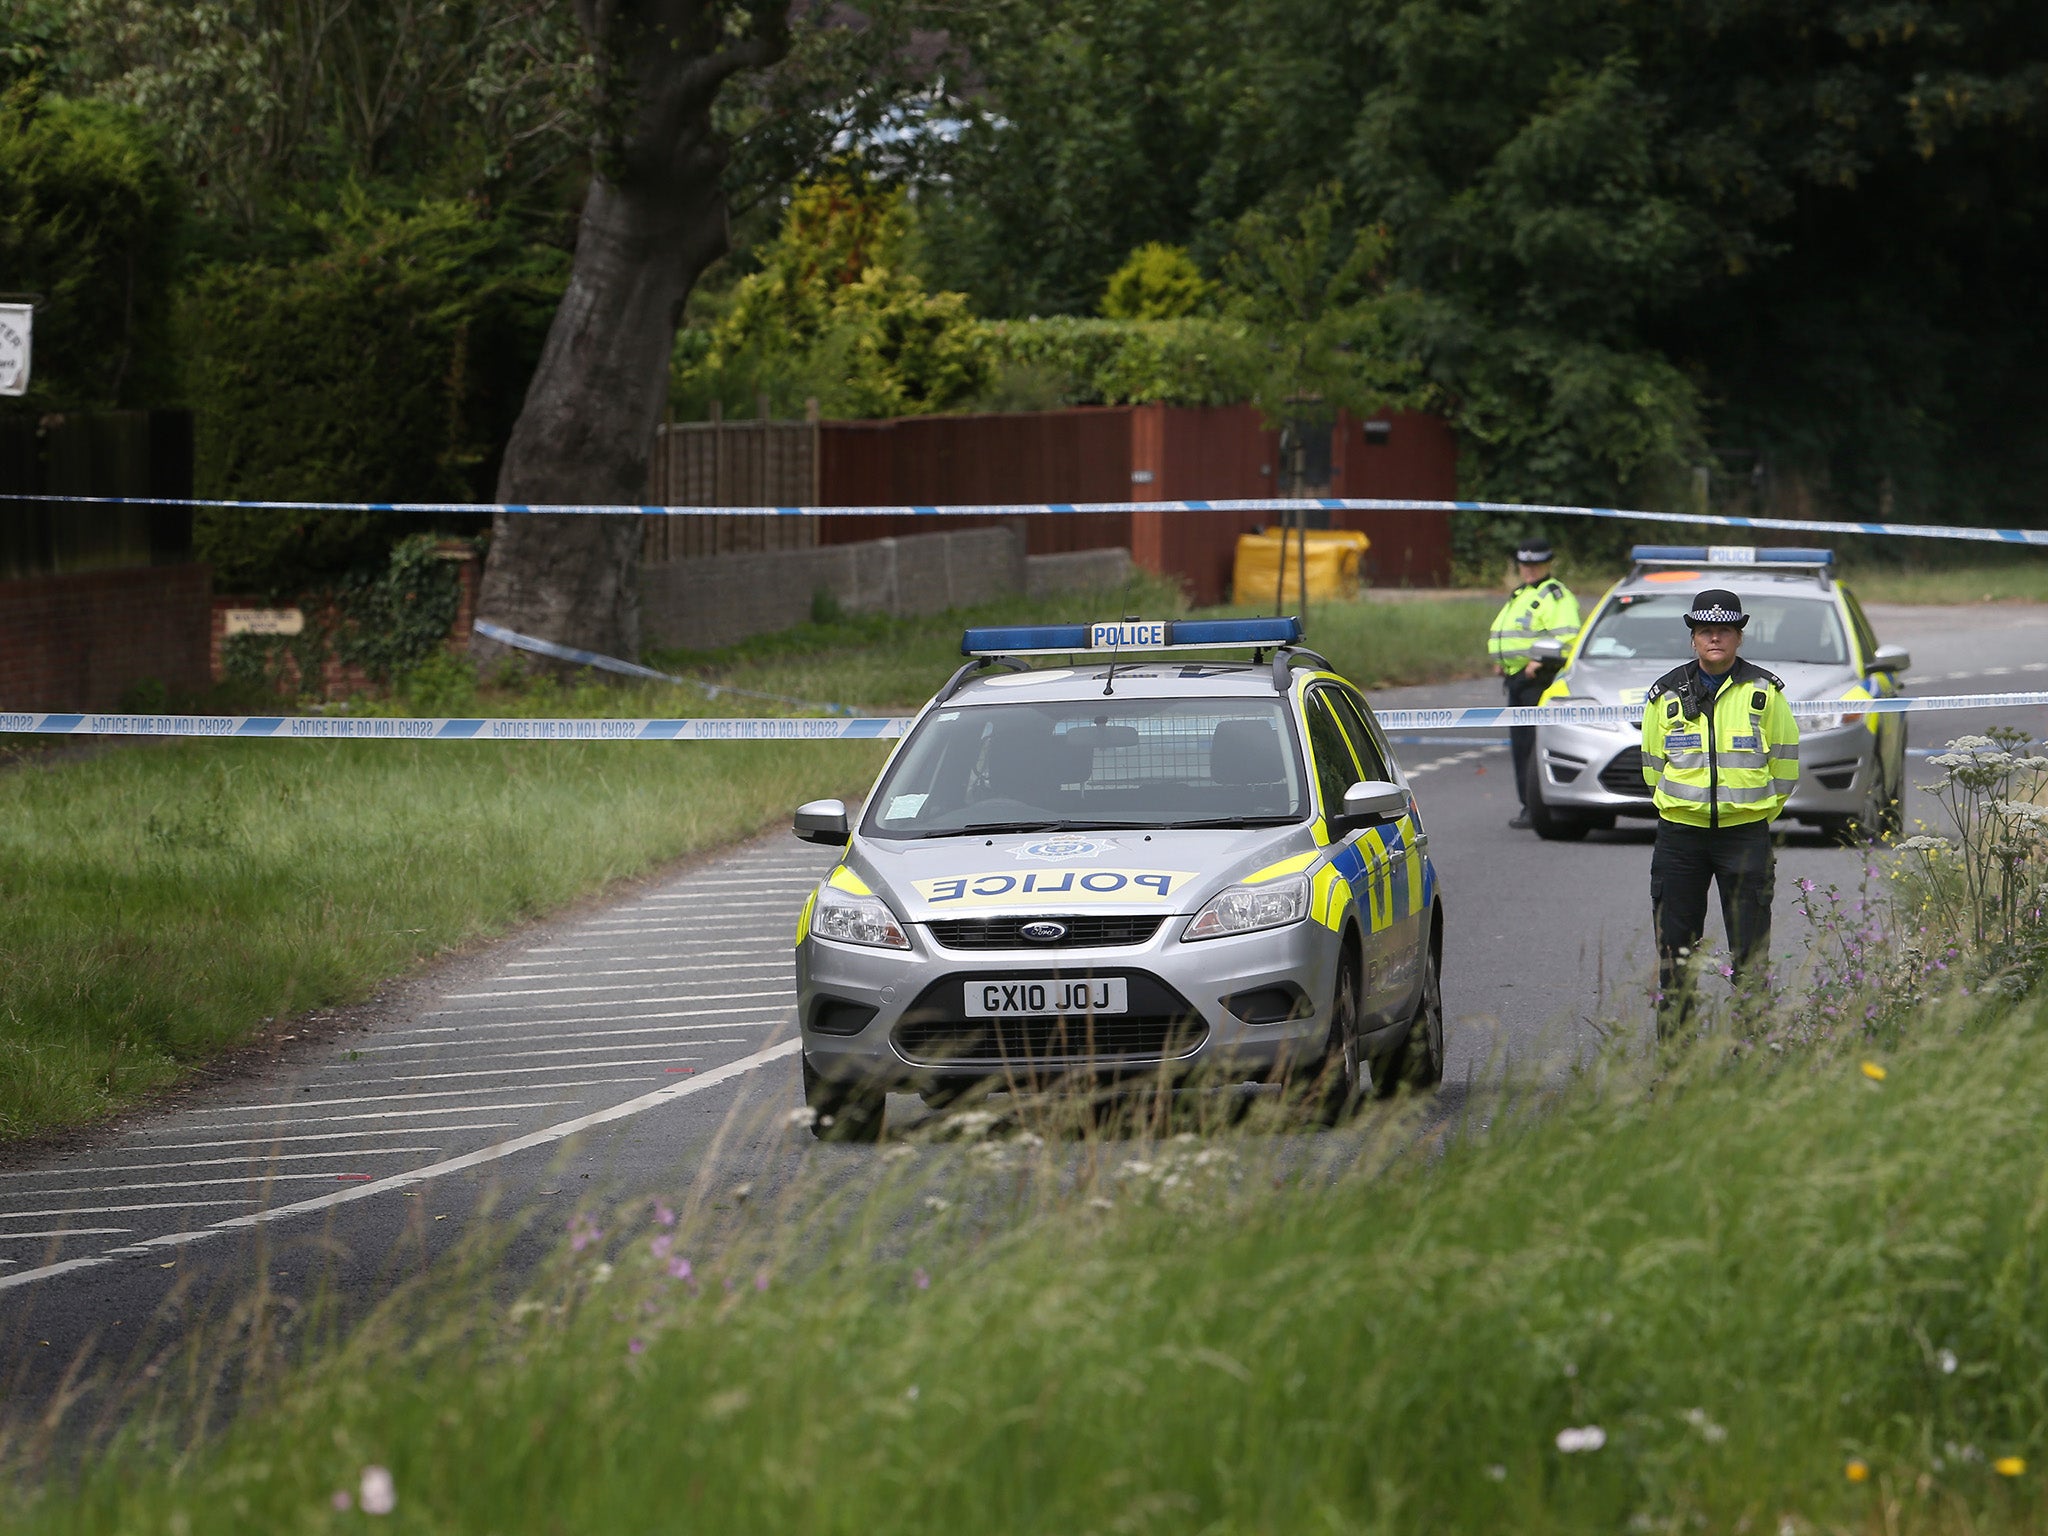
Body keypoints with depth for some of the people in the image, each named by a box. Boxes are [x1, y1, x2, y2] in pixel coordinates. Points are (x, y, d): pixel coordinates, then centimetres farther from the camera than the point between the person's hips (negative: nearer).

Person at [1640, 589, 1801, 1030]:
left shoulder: (1765, 692, 1)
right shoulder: (1667, 695, 5)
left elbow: (1784, 762, 9)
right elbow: (1653, 762, 15)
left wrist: (1757, 813, 10)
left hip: (1746, 832, -2)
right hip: (1680, 834, 2)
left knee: (1750, 945, -1)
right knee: (1675, 943, 4)